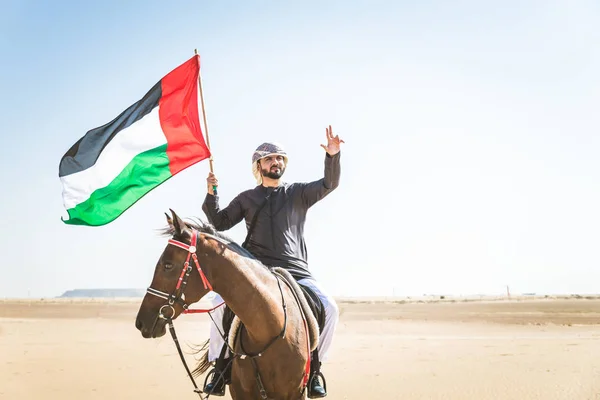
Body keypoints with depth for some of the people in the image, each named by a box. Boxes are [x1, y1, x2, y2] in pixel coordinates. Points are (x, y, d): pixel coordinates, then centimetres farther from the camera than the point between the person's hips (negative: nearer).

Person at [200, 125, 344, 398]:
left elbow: (329, 184, -3)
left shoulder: (298, 193, 12)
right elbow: (220, 223, 10)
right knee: (221, 303, -23)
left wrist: (332, 156, -21)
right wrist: (211, 194, -5)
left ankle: (313, 368, -1)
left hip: (296, 272, 0)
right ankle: (221, 368, -7)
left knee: (329, 308, -20)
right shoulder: (246, 198, 14)